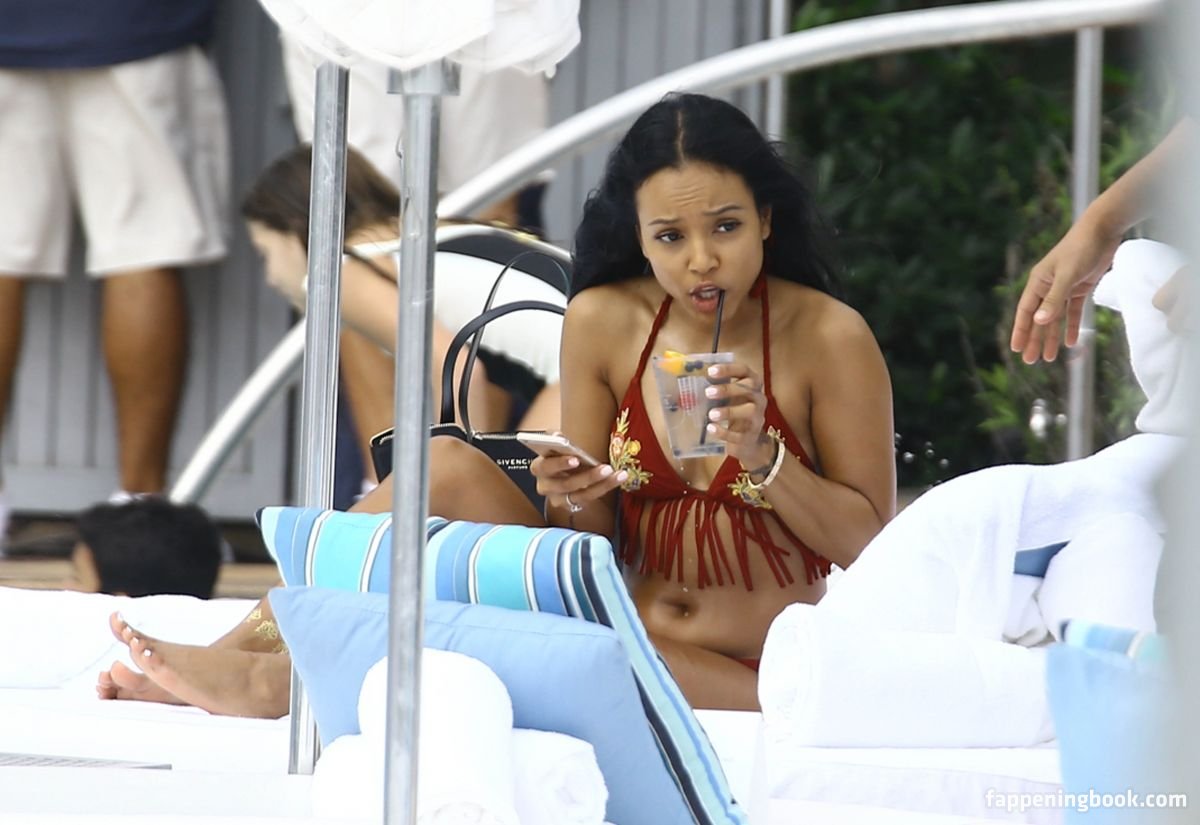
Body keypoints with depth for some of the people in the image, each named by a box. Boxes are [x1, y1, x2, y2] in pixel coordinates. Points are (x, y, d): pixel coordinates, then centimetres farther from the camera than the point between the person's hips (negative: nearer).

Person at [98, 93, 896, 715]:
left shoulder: (828, 339, -8)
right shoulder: (602, 324, 3)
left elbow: (870, 546, -5)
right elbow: (593, 540, 6)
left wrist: (762, 455, -20)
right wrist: (573, 502, -18)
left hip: (761, 676, -4)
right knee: (450, 467, -17)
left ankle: (272, 682, -25)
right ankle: (230, 655, -22)